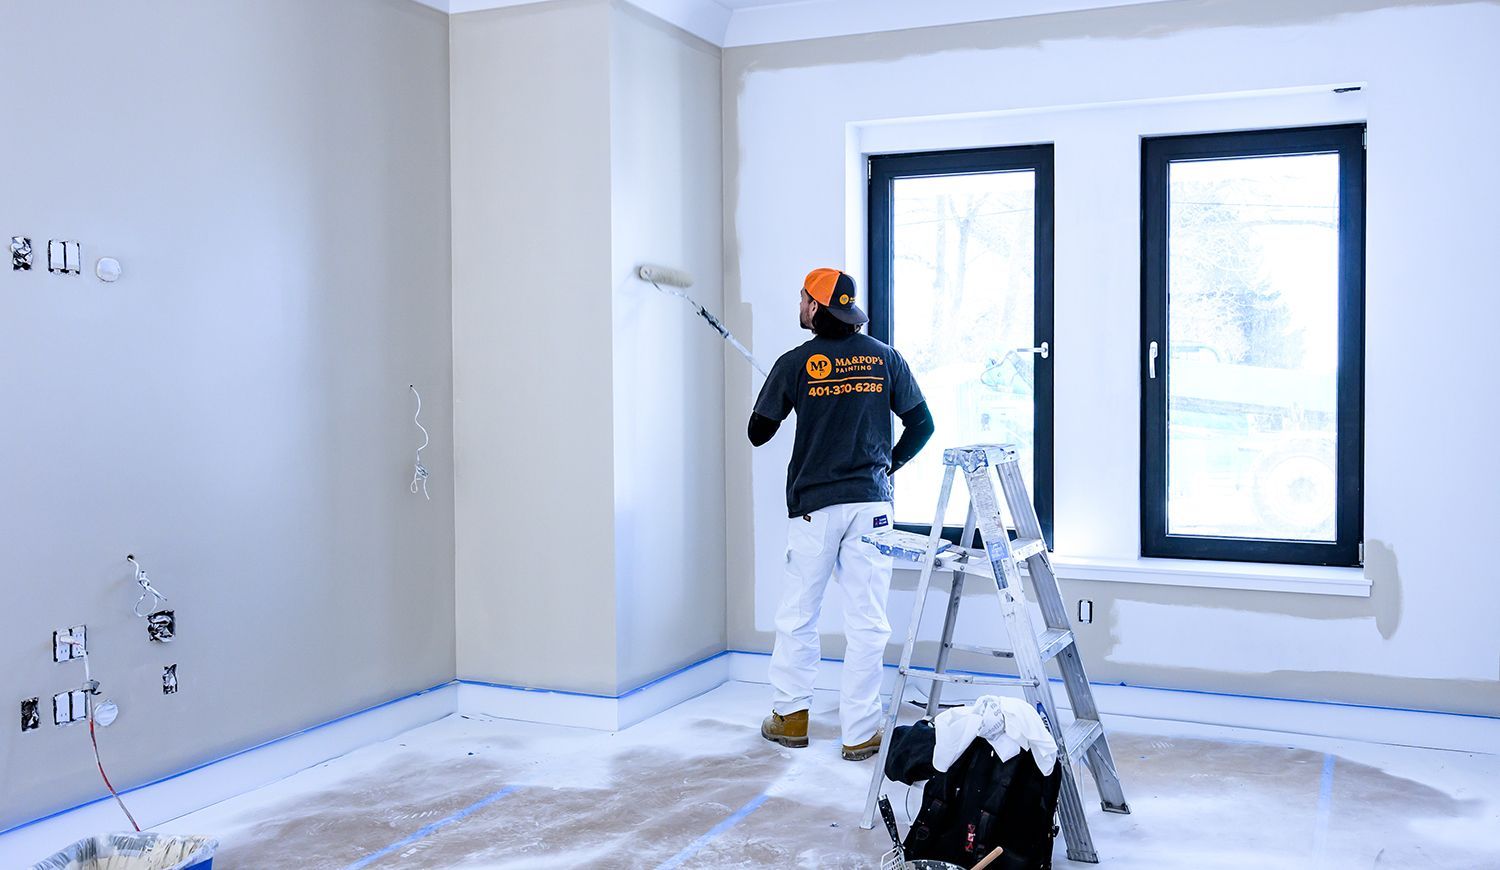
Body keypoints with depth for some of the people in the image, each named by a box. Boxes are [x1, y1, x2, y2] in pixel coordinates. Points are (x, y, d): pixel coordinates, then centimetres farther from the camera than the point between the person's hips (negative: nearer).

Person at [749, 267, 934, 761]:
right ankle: (860, 734, 8)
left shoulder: (795, 364, -3)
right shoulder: (885, 359, 3)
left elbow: (759, 433, 4)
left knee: (797, 616, 13)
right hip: (871, 503, 2)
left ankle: (790, 716, 22)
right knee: (867, 623, 4)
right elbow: (922, 424, 6)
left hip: (813, 506, -2)